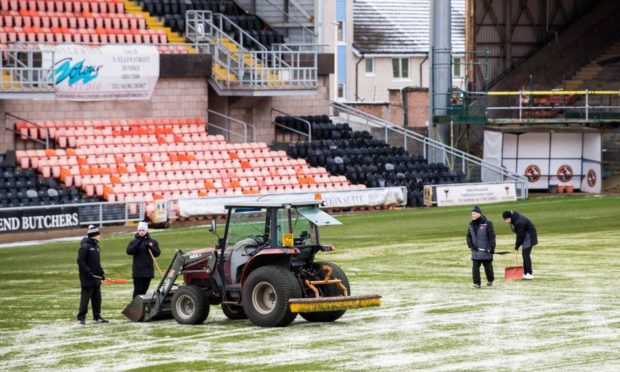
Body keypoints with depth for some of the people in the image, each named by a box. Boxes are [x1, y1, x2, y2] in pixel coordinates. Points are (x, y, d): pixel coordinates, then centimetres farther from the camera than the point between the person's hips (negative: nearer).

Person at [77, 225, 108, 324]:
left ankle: (97, 317, 19)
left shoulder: (95, 246, 15)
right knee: (85, 297, -7)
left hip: (96, 277, 9)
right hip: (87, 279, -9)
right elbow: (80, 261, -19)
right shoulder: (85, 247, -13)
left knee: (97, 298, 12)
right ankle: (81, 318, -3)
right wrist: (88, 272, -23)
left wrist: (101, 272, 15)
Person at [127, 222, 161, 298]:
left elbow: (157, 253, 0)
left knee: (144, 289, 10)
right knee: (138, 290, -8)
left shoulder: (152, 242, 7)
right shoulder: (134, 241, 1)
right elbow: (129, 251, -14)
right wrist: (138, 243, -21)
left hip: (148, 270, 3)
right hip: (138, 271, -3)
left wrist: (151, 247, -17)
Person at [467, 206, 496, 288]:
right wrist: (470, 244, -1)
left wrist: (492, 247, -16)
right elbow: (469, 236, 17)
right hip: (476, 250, 4)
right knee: (475, 267, -8)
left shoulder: (487, 224, -10)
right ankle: (476, 283, -6)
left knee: (488, 266, 11)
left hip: (486, 250, -4)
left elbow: (492, 236, -11)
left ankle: (490, 280, 32)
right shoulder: (471, 225, 8)